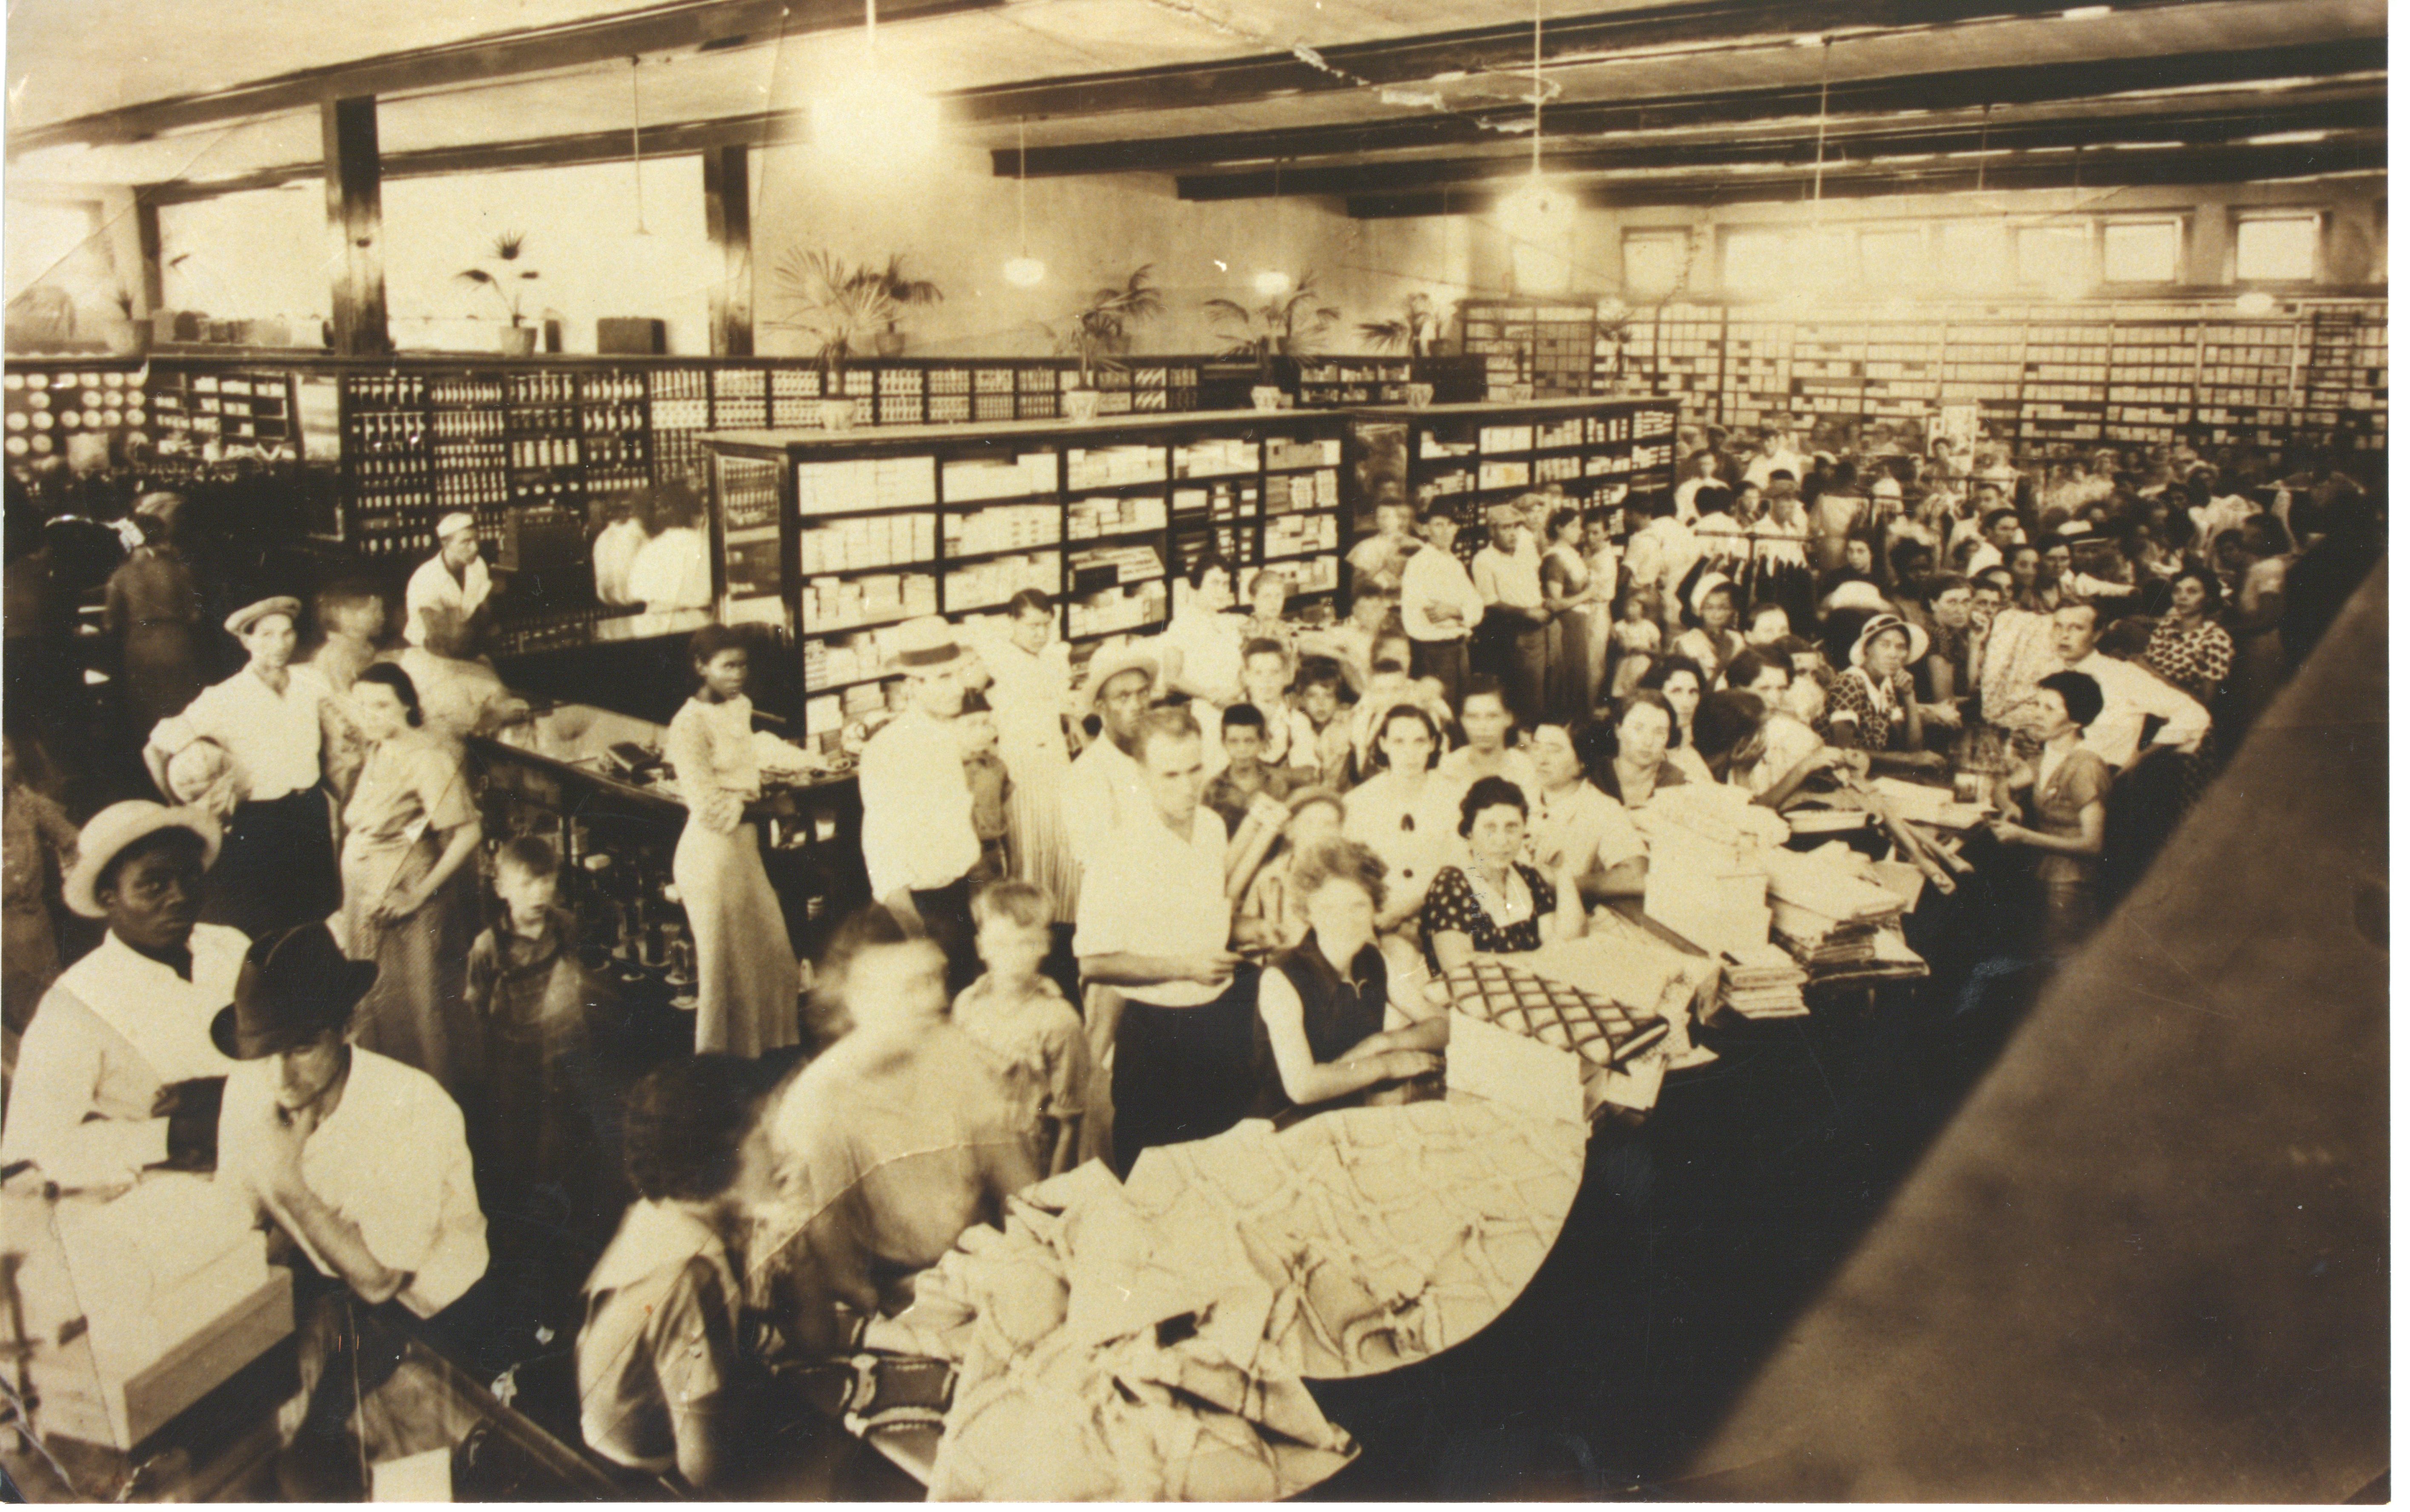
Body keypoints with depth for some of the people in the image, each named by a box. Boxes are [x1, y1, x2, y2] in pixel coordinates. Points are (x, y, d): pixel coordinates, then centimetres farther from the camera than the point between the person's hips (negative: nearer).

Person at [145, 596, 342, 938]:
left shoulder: (311, 682, -1)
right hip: (256, 826, -4)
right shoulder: (223, 699, -12)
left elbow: (339, 736, 16)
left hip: (312, 818, 4)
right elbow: (155, 750, -7)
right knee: (256, 935, 3)